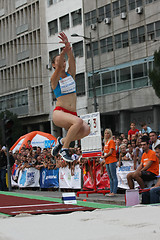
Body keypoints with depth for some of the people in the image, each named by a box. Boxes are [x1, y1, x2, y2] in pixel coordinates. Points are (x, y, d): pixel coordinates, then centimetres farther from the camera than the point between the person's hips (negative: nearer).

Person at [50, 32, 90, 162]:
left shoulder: (71, 75, 14)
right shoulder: (55, 79, 0)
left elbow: (72, 60, -4)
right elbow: (58, 68, -21)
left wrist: (68, 45, -21)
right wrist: (64, 50, -36)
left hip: (72, 113, 5)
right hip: (59, 112, -5)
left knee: (86, 129, -25)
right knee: (79, 121, -35)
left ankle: (62, 141, -4)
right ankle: (64, 149, -21)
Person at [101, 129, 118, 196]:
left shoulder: (111, 141, -7)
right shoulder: (106, 142, 18)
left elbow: (110, 152, -13)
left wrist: (104, 156, -4)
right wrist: (104, 156, 5)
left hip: (112, 161, -9)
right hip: (107, 161, 9)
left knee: (114, 177, -8)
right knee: (110, 177, 10)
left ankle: (114, 192, -10)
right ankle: (111, 191, 13)